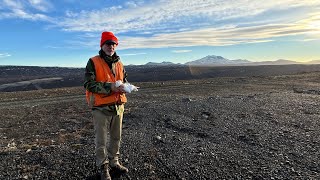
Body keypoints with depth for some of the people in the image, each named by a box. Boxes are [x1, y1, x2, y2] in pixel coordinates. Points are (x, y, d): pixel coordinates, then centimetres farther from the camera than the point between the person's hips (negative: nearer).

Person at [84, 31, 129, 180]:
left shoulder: (119, 64, 11)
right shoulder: (93, 62, -6)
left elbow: (125, 80, 18)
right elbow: (89, 84, -14)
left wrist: (124, 87, -6)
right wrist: (110, 86, -24)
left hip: (118, 106, 5)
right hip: (101, 108, -5)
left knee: (116, 137, 17)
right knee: (101, 140, 7)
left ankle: (114, 162, 36)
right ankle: (103, 167, 27)